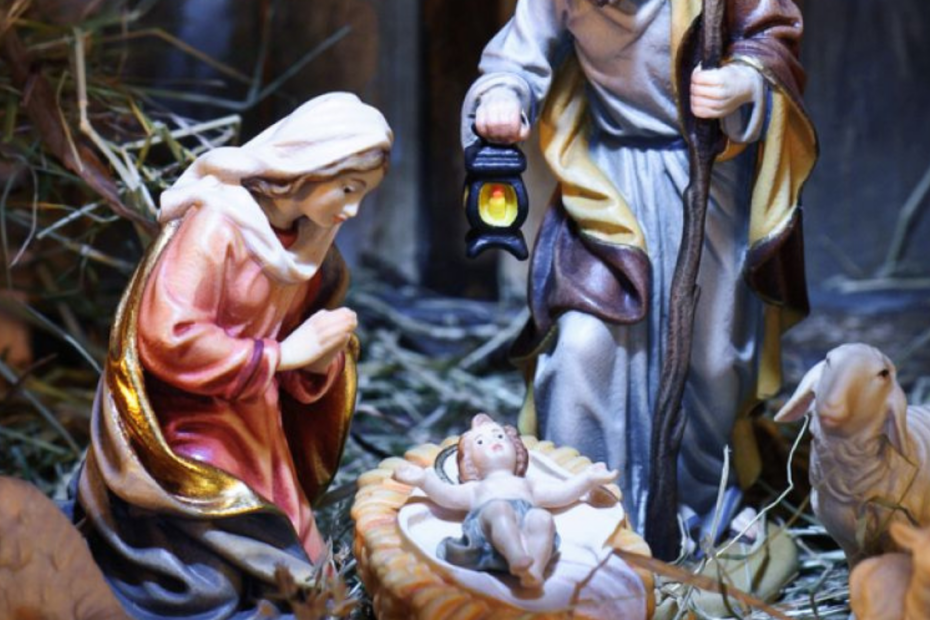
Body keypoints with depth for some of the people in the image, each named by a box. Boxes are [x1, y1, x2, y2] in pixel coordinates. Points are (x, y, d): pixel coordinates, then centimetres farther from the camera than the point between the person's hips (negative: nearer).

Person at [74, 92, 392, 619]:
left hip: (257, 442, 8)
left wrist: (321, 358, -11)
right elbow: (168, 339, -27)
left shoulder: (310, 236, 5)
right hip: (192, 450, -8)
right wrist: (282, 354, -21)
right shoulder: (217, 222, -19)